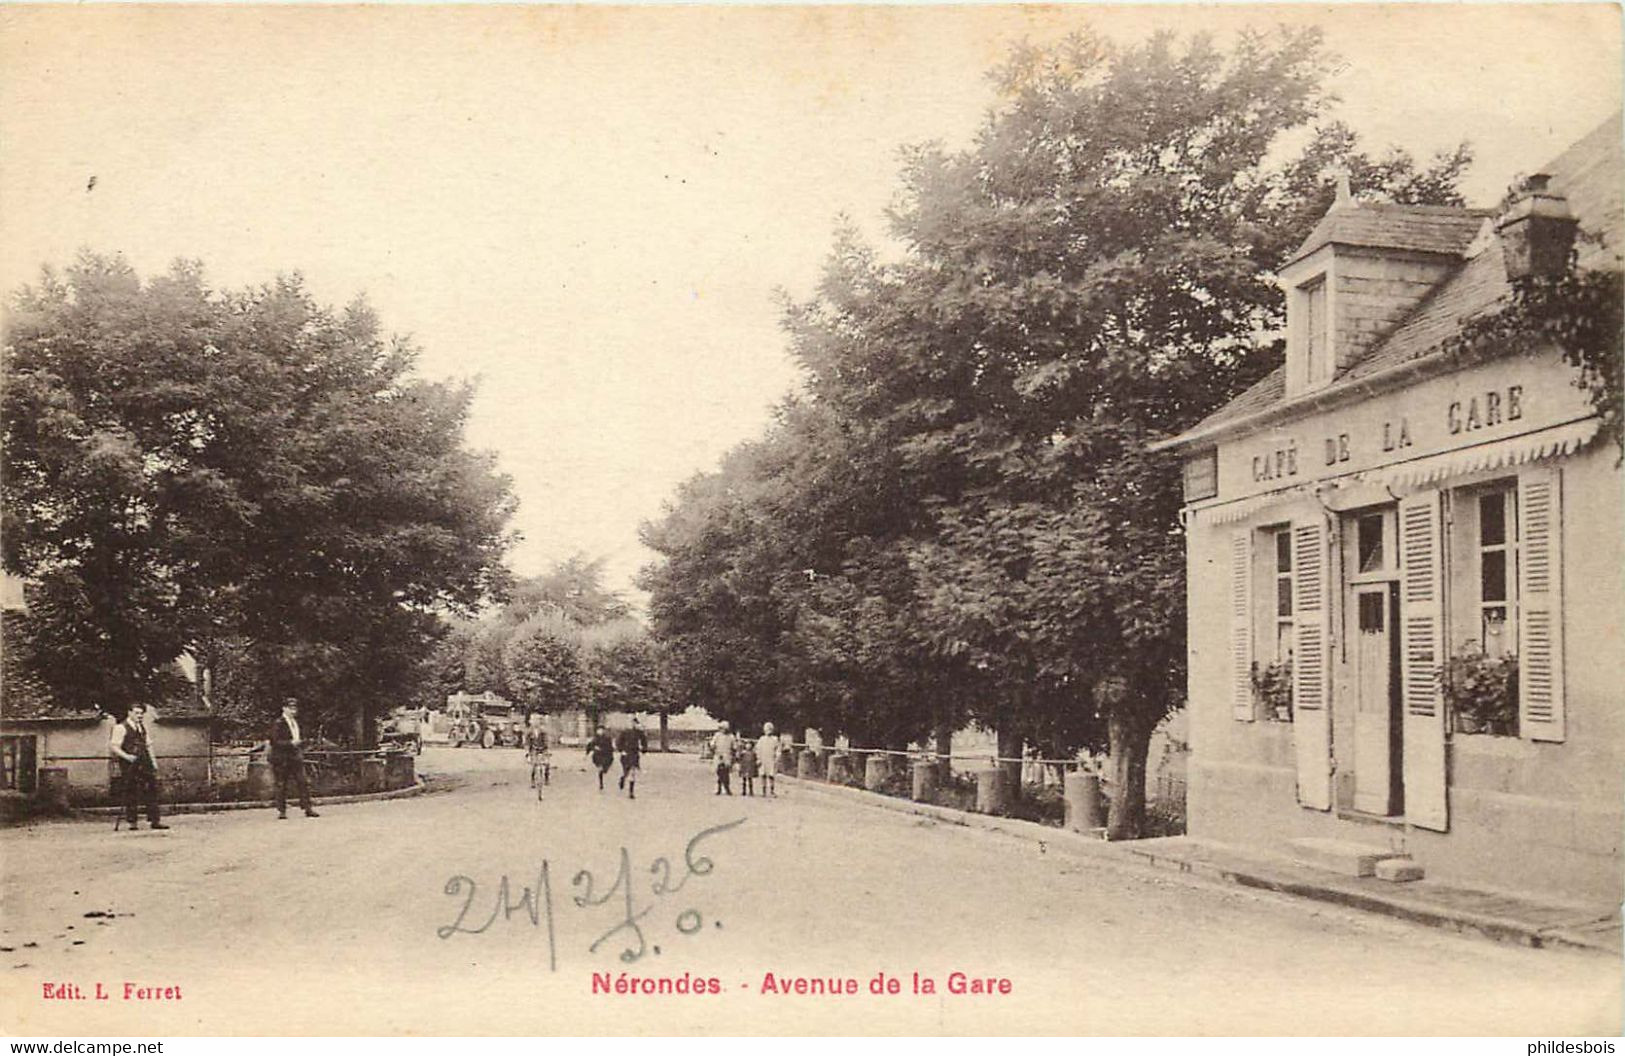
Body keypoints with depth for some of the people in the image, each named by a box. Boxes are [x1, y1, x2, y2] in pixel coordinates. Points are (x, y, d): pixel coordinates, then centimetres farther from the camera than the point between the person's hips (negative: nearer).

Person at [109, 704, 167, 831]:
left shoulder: (142, 727, 18)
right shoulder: (121, 728, -4)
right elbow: (114, 747, -10)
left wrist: (153, 761, 16)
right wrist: (126, 756, -23)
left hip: (144, 764, 6)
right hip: (129, 765, -6)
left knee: (152, 790, 2)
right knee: (131, 794, -2)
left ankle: (154, 821, 4)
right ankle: (131, 822, 7)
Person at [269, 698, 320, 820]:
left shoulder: (296, 723, 15)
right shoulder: (278, 724, -7)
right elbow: (275, 742, -14)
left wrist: (300, 743, 6)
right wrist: (291, 743, -22)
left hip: (296, 758, 6)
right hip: (281, 759, -6)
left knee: (304, 782, -1)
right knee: (281, 785, -1)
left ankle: (307, 808, 2)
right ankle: (281, 811, 7)